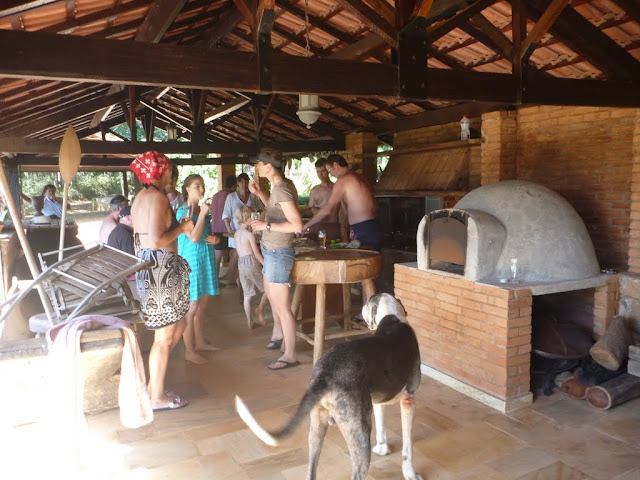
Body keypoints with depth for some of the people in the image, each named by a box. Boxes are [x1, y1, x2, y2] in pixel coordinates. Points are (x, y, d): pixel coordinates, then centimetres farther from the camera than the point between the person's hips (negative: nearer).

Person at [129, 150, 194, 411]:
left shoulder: (141, 196, 16)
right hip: (160, 267, -10)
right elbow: (156, 240, -25)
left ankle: (153, 383, 26)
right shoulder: (158, 197, -15)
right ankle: (157, 397, 14)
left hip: (146, 265, 10)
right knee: (165, 336, 1)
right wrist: (182, 228, -11)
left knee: (178, 325, 18)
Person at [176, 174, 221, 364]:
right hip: (191, 261, -8)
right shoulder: (183, 211, -12)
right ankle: (189, 351, 6)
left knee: (202, 305, 16)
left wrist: (215, 239, 0)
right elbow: (194, 237, -23)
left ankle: (200, 342, 30)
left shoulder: (202, 209, 11)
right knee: (191, 307, -3)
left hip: (206, 260, 8)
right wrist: (203, 213, -20)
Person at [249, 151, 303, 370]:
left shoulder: (282, 190, -22)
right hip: (271, 252, 11)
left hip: (278, 254, -11)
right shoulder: (277, 188, 8)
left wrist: (266, 225, -27)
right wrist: (259, 193, 15)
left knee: (281, 306, -4)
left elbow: (297, 225, -27)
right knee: (271, 295, 28)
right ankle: (278, 333, 49)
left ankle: (290, 355, 7)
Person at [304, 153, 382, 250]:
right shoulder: (360, 177, 18)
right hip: (374, 228, 9)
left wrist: (306, 226, -7)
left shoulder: (343, 180, -10)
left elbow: (327, 210, -17)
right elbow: (375, 206, 22)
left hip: (365, 232, -9)